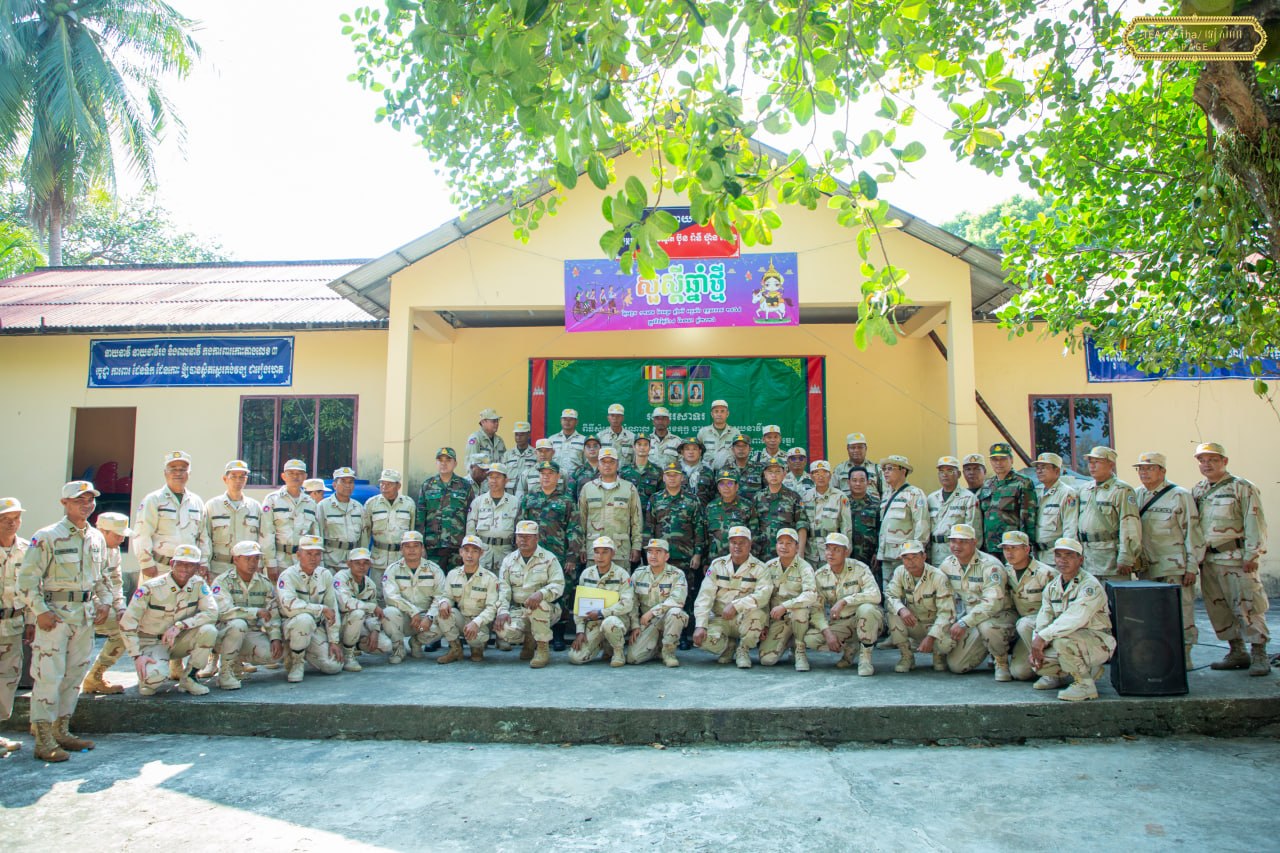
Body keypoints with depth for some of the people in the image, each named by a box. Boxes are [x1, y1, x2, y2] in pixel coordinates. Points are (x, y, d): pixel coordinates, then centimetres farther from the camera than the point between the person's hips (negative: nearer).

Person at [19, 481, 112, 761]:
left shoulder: (97, 538, 12)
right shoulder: (47, 537, -8)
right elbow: (27, 577, -10)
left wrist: (104, 601, 9)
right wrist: (39, 611, -16)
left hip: (85, 615, 7)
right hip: (54, 613, -6)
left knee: (75, 675, 12)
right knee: (49, 676, -6)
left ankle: (61, 731, 23)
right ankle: (43, 740, 0)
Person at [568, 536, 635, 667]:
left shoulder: (622, 574, -7)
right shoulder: (586, 573, 6)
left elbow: (627, 604, -17)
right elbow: (578, 604, 8)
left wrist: (601, 613, -19)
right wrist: (580, 631, -1)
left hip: (617, 618, -4)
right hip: (593, 622, 4)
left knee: (609, 623, -41)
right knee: (575, 657, -14)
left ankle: (619, 651, -9)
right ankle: (602, 643, 17)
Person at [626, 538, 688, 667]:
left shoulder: (677, 574, -8)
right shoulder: (638, 574, 4)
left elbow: (677, 600, -24)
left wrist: (652, 611, -26)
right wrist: (635, 626, -3)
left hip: (667, 620, -2)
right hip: (646, 623, 3)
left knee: (675, 612, -37)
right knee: (633, 657, -18)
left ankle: (668, 651, -14)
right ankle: (657, 647, 16)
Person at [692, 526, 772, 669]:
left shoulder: (759, 568, -4)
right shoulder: (717, 565, 3)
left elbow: (763, 594, -22)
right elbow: (704, 596, -4)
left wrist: (736, 605, -35)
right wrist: (700, 625, -16)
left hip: (746, 621, -2)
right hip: (720, 620, 2)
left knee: (755, 612, -35)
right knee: (703, 638, -27)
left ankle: (743, 650, -6)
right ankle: (728, 646, 10)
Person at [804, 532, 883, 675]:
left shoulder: (859, 569, -13)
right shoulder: (819, 575, -4)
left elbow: (875, 595, -28)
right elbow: (816, 608, -8)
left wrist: (844, 601, -34)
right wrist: (827, 632, -24)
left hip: (864, 620, -3)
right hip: (839, 623, 3)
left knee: (866, 609, -37)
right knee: (810, 638, -20)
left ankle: (865, 658, -16)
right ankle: (848, 648, 8)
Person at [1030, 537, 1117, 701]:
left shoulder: (1090, 585, -18)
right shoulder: (1052, 587, 7)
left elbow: (1074, 619, -31)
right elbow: (1043, 620, 1)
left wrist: (1042, 637, -31)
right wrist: (1035, 646, -15)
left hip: (1098, 643, -8)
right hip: (1072, 640, 8)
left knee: (1062, 640, -34)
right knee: (1037, 662, -11)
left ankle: (1085, 685, -12)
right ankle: (1087, 667, 15)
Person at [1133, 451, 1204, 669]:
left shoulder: (1179, 496, -3)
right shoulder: (1136, 496, 12)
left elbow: (1193, 532, -5)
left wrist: (1192, 566, -9)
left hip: (1175, 567, -5)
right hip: (1147, 569, 5)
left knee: (1181, 613, -3)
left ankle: (1184, 656, 7)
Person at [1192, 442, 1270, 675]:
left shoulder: (1243, 488, -2)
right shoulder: (1197, 491, 15)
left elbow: (1254, 523, -8)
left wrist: (1251, 555, -14)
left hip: (1235, 558, -6)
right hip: (1207, 560, 6)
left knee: (1247, 606, -6)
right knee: (1219, 608, 9)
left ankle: (1259, 656, 3)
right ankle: (1237, 653, 19)